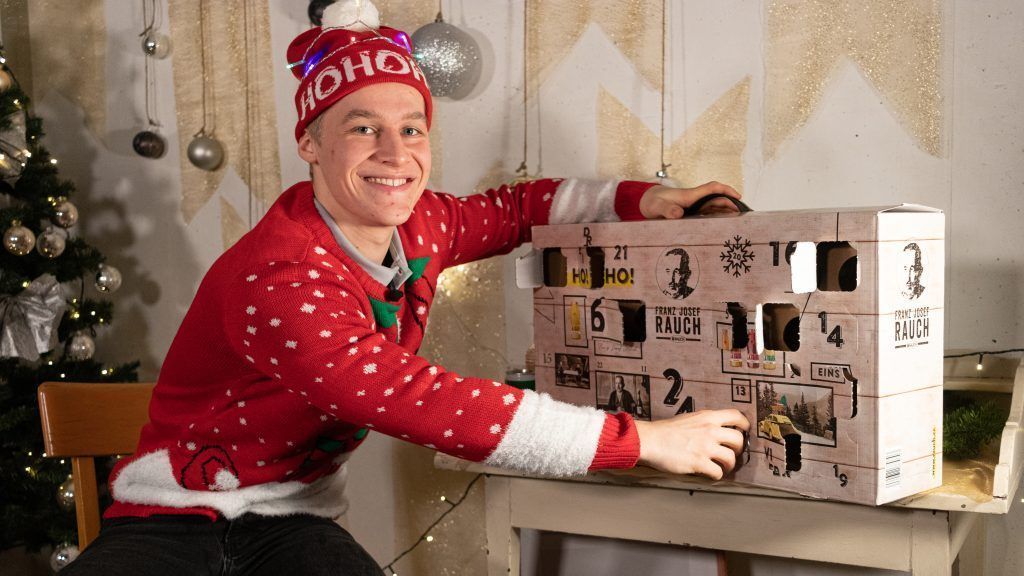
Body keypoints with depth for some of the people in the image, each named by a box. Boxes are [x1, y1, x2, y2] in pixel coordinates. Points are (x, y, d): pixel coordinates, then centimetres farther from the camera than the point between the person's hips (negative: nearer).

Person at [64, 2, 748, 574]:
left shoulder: (419, 226, -3)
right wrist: (644, 440, -31)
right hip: (172, 519, -5)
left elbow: (510, 208, 18)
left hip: (292, 521, 5)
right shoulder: (278, 284, -26)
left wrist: (640, 199, 5)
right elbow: (430, 405, -32)